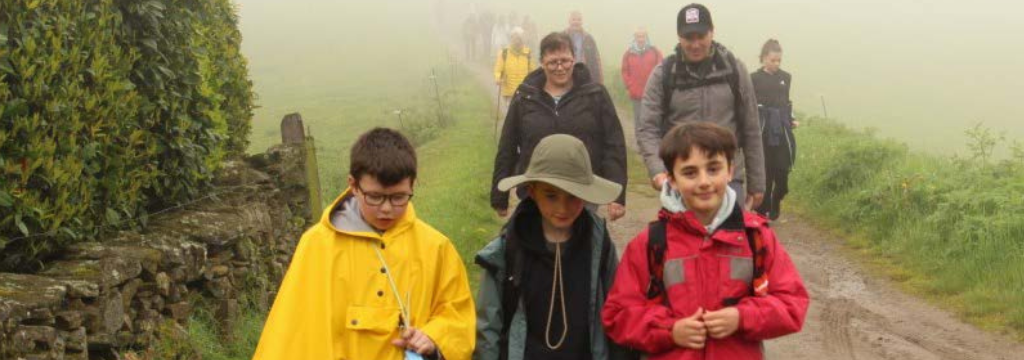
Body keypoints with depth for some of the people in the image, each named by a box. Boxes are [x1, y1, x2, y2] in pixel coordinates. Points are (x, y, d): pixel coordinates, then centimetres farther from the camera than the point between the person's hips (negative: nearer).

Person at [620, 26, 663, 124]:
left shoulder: (655, 52, 3)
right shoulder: (628, 53, 5)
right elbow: (625, 72, 7)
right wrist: (630, 87, -3)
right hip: (636, 95, 1)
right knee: (638, 119, 6)